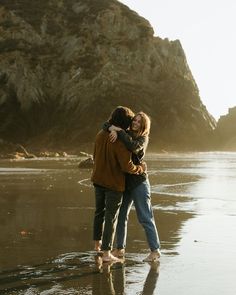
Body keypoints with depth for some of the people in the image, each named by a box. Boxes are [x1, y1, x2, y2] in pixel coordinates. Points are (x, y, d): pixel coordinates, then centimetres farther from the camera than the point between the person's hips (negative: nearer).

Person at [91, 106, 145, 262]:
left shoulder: (101, 135, -1)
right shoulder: (121, 141, -24)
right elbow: (127, 166, -25)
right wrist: (140, 168, -6)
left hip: (98, 180, 7)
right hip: (114, 184, -7)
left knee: (100, 211, 23)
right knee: (111, 217, 3)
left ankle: (97, 243, 38)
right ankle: (106, 252, 7)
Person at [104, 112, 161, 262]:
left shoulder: (143, 138, -7)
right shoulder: (125, 134, 6)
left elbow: (134, 147, -29)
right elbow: (106, 125, 6)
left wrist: (120, 132, -24)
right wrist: (112, 129, -16)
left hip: (139, 183, -6)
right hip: (124, 182, 6)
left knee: (145, 218, -3)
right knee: (121, 216, 11)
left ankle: (155, 250, 4)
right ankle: (120, 248, 23)